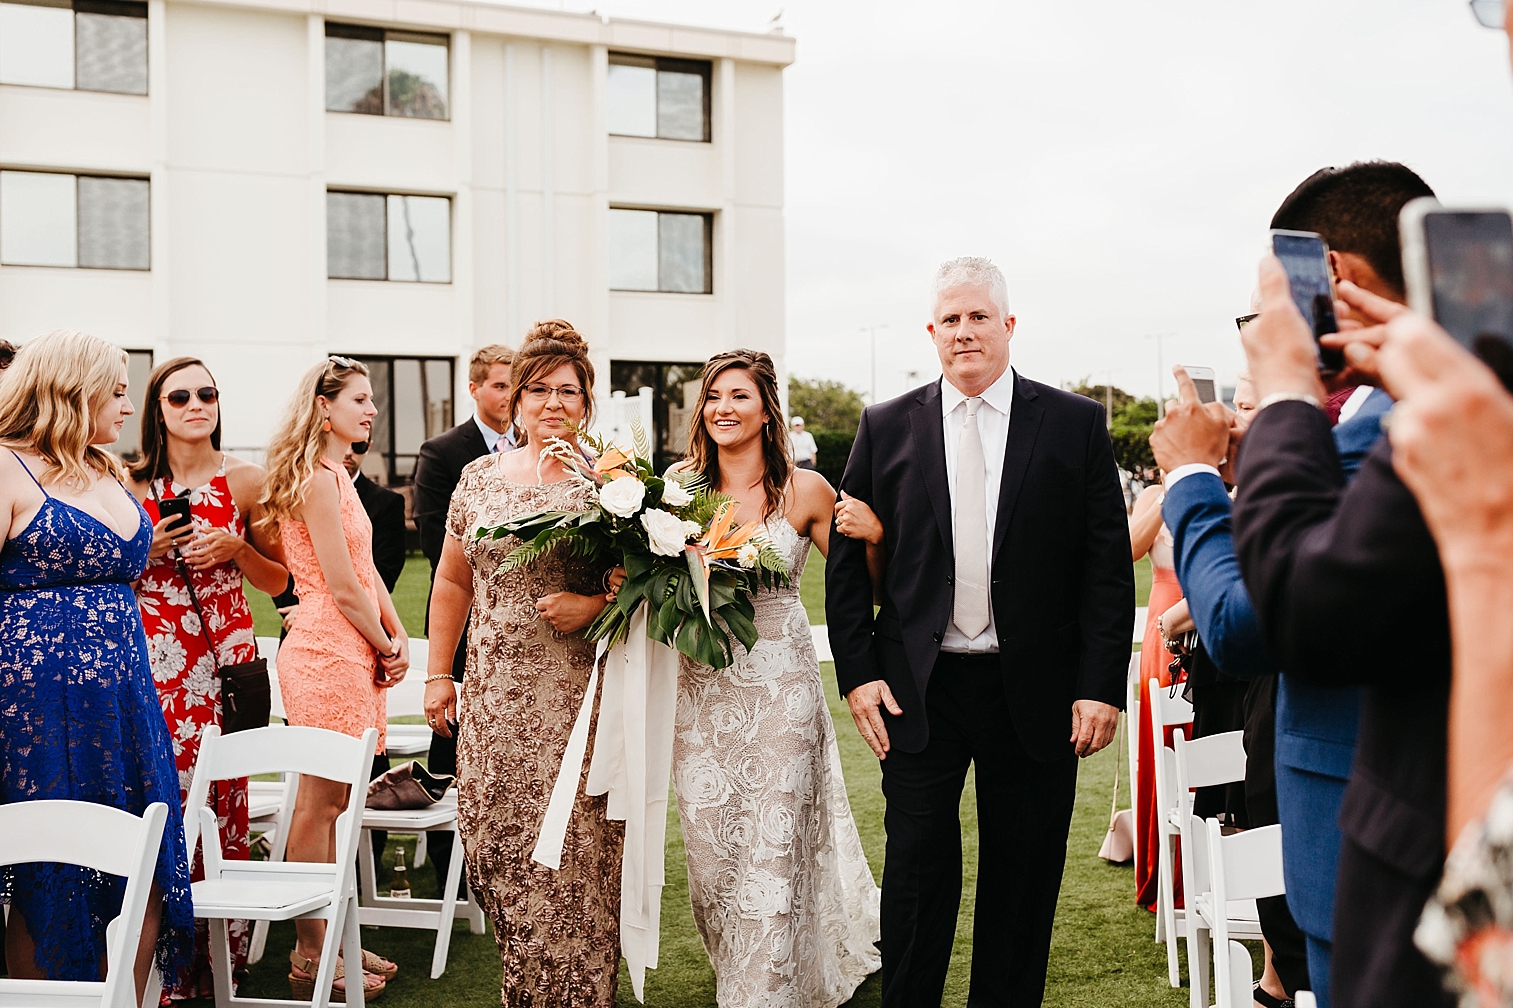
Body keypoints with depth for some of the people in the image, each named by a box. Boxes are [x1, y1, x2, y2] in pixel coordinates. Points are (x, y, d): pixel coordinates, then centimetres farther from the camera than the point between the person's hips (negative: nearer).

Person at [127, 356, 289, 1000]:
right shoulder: (132, 484, 5)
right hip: (152, 655, 0)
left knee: (223, 798, -2)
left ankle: (220, 956, 10)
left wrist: (234, 547, -7)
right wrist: (148, 550, -6)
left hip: (225, 654, 0)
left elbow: (277, 582, 11)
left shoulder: (245, 481, 6)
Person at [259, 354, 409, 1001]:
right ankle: (310, 961, 7)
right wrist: (385, 647, -2)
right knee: (319, 803, -2)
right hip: (330, 650, -10)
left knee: (332, 802, 14)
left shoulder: (335, 474, 17)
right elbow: (343, 588, -16)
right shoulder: (317, 478, -15)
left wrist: (397, 639, 6)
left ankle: (331, 939, 23)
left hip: (352, 650, 10)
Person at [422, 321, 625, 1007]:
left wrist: (594, 603, -17)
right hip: (495, 699, 3)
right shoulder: (479, 476, 10)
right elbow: (452, 581, 16)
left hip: (580, 695, -3)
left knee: (577, 853, -3)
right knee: (496, 845, 4)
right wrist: (438, 674, 13)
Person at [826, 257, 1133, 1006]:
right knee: (915, 874, 8)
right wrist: (857, 671, -2)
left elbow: (1108, 566, -2)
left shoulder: (1075, 424, 0)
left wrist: (1102, 685, -8)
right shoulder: (886, 428, 4)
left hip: (1035, 692, 0)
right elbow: (847, 558, 6)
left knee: (1024, 880, 11)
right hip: (918, 690, 1)